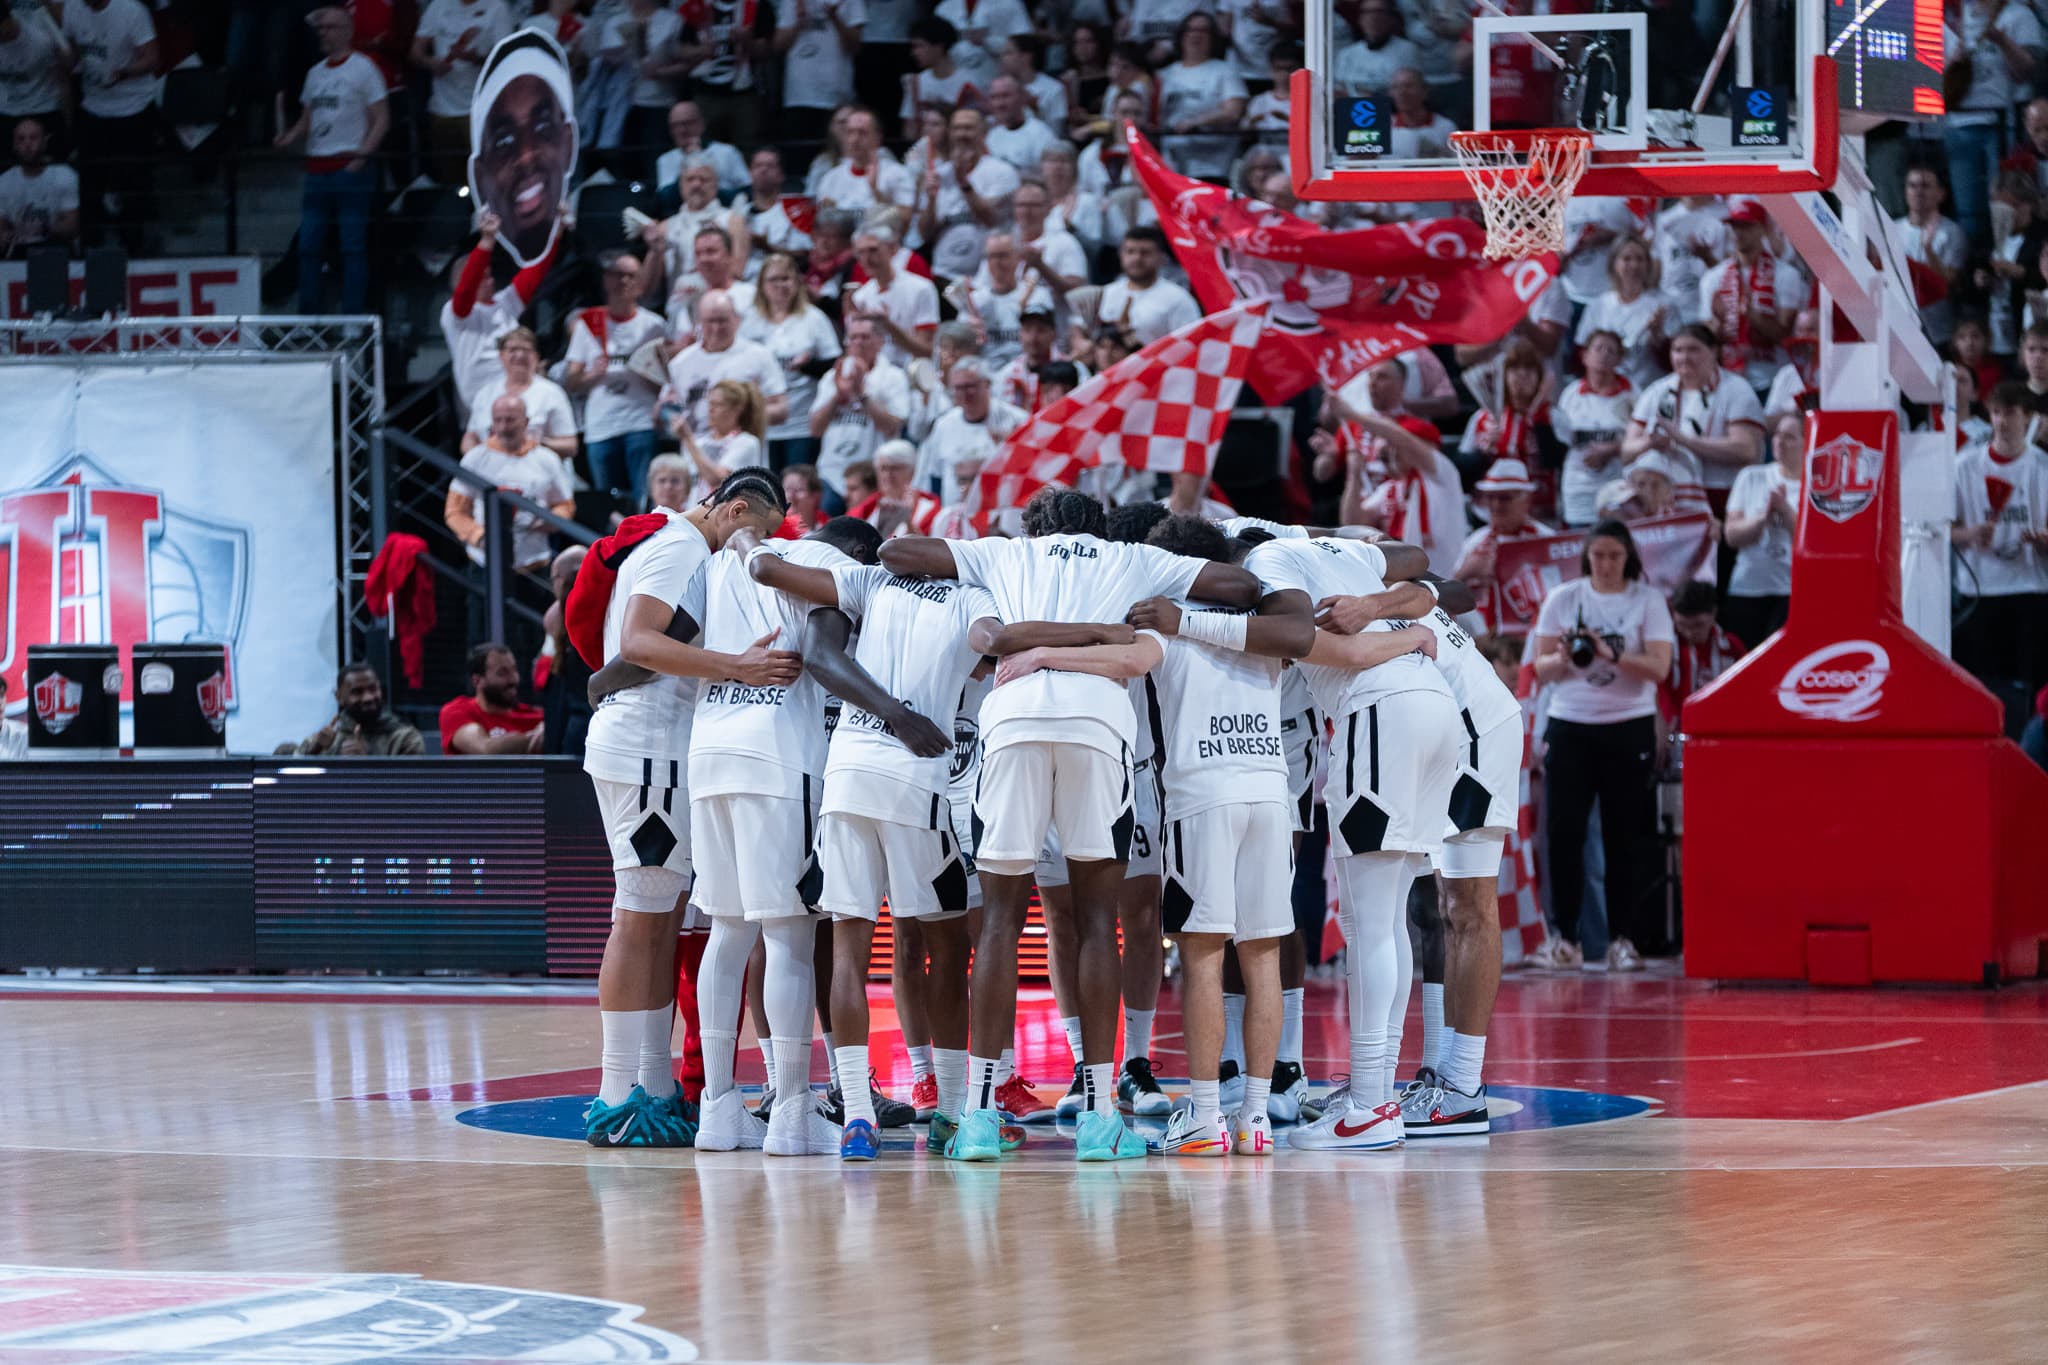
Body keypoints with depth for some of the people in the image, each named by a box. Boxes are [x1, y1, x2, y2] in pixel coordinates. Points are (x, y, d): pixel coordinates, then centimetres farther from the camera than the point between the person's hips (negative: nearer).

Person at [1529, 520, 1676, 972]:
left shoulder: (1647, 601, 1)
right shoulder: (1563, 599, 6)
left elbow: (1659, 667, -7)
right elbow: (1542, 668, 6)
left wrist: (1612, 654, -21)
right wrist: (1564, 659, -16)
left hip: (1628, 728, -1)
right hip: (1570, 726, 1)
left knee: (1625, 837, -1)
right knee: (1563, 832, -5)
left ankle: (1622, 939, 3)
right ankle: (1563, 938, 1)